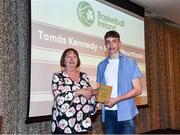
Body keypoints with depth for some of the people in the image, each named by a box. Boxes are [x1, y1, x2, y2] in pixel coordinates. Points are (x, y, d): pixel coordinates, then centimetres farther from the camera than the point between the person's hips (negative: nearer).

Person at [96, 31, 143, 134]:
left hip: (126, 113, -3)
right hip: (108, 113, 3)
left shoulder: (130, 62, 0)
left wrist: (116, 100, -13)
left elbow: (138, 89, -4)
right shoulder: (102, 65, 10)